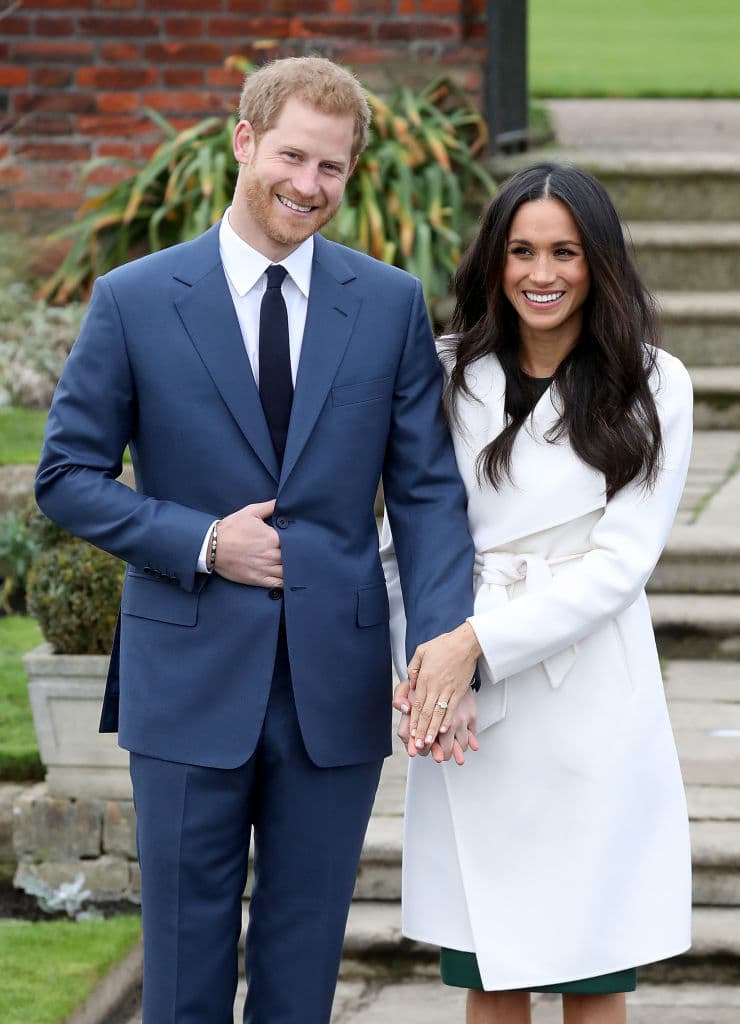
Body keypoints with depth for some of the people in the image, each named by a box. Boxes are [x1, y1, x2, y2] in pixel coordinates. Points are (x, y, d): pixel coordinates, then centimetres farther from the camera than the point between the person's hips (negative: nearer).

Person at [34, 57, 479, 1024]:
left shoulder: (392, 305, 3)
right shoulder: (135, 301, -2)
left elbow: (429, 491, 1)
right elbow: (67, 475, 1)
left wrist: (444, 648, -13)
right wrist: (200, 543, -12)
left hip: (337, 683, 2)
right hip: (190, 681, -1)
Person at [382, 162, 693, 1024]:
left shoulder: (652, 387, 0)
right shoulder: (449, 374, 5)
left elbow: (622, 558, -7)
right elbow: (406, 533, 6)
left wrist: (481, 641, -16)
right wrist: (421, 669, -11)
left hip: (592, 706, -1)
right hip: (471, 717, 2)